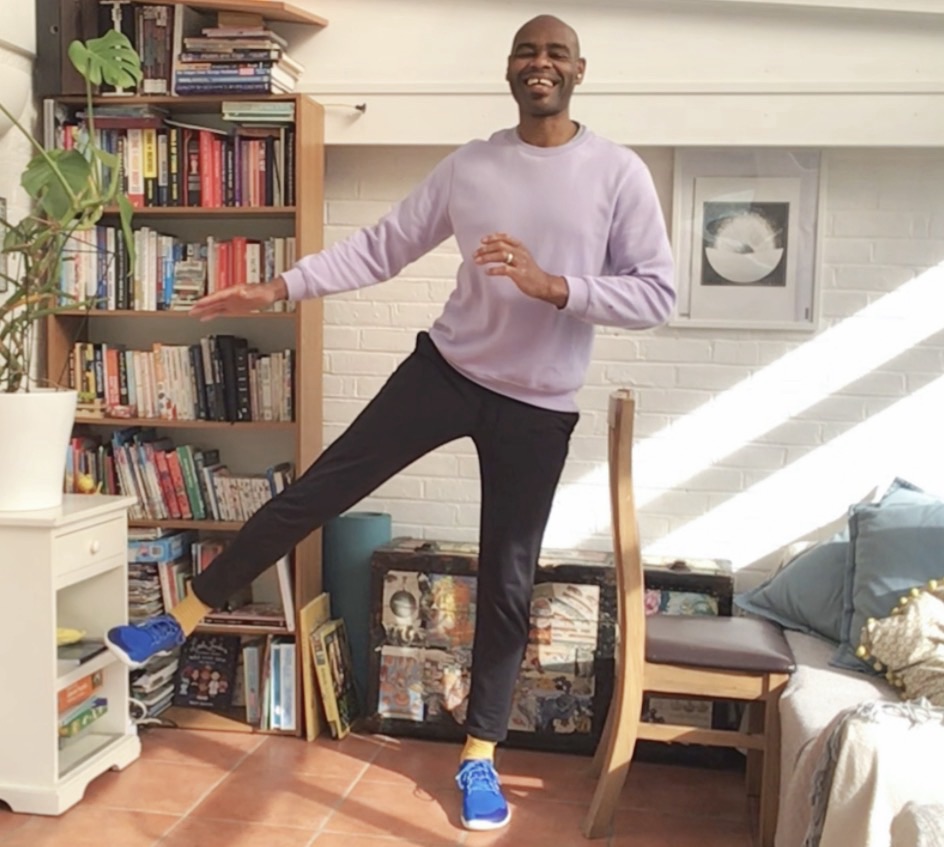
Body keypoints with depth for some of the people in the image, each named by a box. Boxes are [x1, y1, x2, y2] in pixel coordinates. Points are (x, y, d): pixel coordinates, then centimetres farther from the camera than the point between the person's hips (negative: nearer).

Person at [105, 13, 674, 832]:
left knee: (508, 581, 5)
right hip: (446, 367, 2)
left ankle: (479, 756, 21)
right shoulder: (469, 165, 1)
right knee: (316, 490, -1)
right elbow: (380, 248, 4)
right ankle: (182, 619, 15)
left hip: (539, 405, -2)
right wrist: (278, 288, -4)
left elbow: (658, 293, -11)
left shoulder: (619, 174, -6)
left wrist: (551, 285, -24)